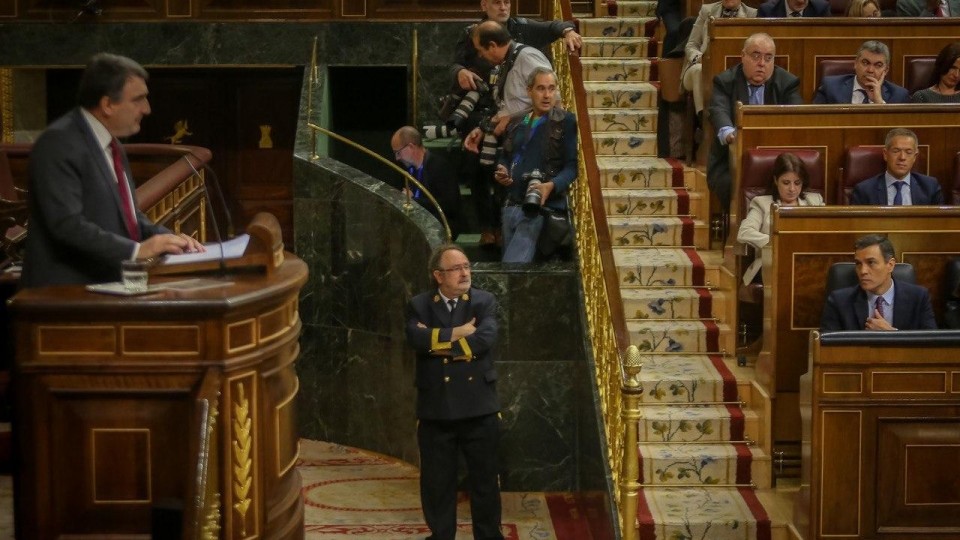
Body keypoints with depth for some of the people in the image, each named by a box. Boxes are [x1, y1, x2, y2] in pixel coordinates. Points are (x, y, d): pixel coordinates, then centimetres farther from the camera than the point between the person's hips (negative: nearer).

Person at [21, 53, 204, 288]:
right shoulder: (59, 142, -12)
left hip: (109, 282, 8)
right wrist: (137, 249, -22)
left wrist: (166, 238, 3)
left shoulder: (110, 144, 15)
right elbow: (68, 225, -20)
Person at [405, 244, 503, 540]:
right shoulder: (419, 305, 3)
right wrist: (458, 333, -16)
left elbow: (485, 339, -16)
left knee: (485, 478, 10)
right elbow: (417, 338, -17)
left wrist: (442, 342, -14)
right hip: (435, 409, 0)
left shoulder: (485, 301, 1)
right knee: (437, 481, 9)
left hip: (479, 407, 0)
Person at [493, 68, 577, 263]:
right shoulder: (519, 124, 17)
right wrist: (501, 171, 6)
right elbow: (505, 157, 29)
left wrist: (551, 186, -26)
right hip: (511, 206, 7)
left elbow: (573, 165, -9)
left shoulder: (566, 122, -3)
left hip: (542, 208, -7)